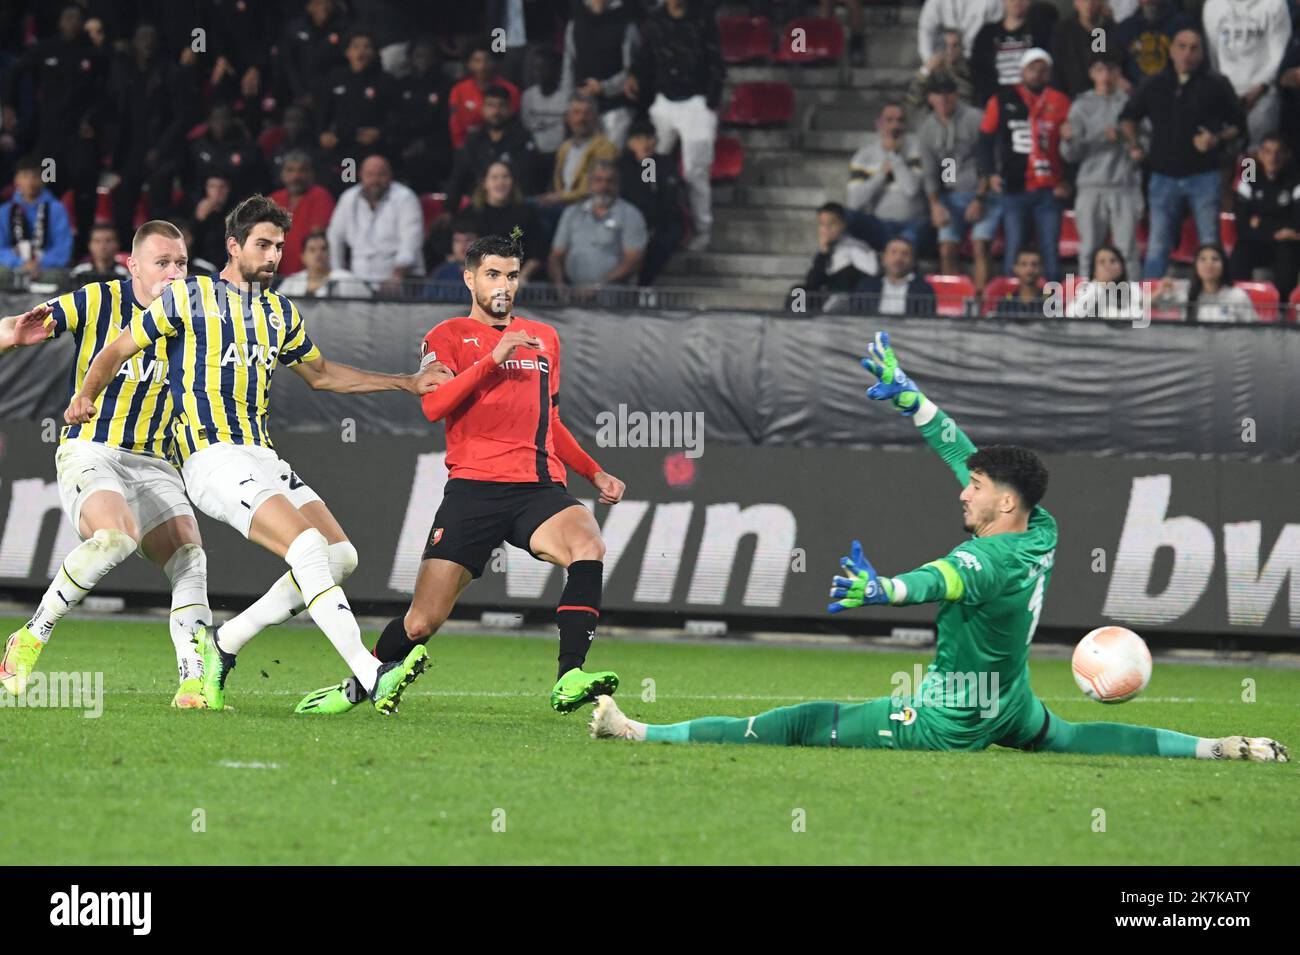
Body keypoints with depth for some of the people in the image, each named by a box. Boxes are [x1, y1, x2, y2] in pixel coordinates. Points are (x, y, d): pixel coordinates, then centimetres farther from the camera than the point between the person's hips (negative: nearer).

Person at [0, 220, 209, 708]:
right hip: (90, 452, -5)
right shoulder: (97, 301, -4)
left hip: (153, 462, 5)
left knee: (189, 559, -14)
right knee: (116, 535, -31)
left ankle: (194, 680, -11)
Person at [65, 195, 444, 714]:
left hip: (264, 457, 8)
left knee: (341, 555, -2)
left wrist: (408, 383, 28)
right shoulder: (188, 297, 0)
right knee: (309, 548, -24)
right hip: (212, 457, -8)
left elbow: (321, 374, 31)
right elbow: (118, 350, 7)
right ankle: (371, 676, -30)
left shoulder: (281, 312, 18)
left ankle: (225, 643, 7)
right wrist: (85, 397, -5)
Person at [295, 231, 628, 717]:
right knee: (421, 623, -5)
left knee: (588, 546, -31)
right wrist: (493, 358, -16)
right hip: (473, 489, -3)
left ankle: (569, 680, -34)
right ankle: (359, 687, 23)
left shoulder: (544, 338, 23)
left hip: (540, 488, 3)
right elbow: (434, 404, -11)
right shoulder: (449, 336, 8)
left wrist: (594, 472, 24)